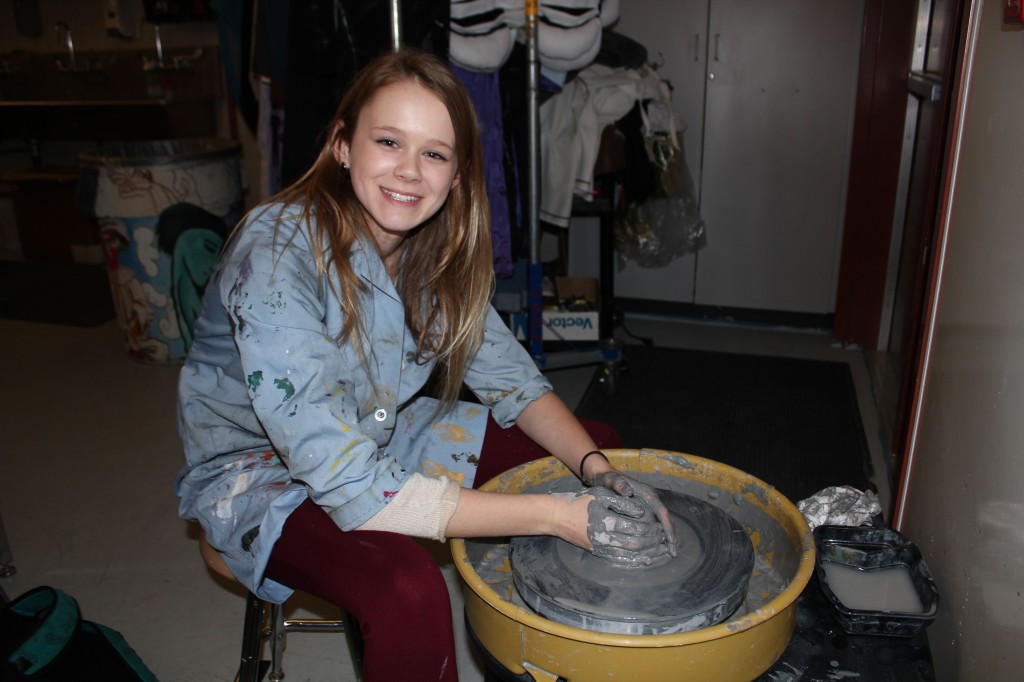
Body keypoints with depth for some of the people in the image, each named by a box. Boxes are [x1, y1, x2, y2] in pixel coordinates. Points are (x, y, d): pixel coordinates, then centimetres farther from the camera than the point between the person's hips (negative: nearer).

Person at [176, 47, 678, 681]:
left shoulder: (436, 245, -10)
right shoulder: (276, 255, -31)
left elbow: (509, 376, -1)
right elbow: (350, 487, -35)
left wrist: (596, 468, -20)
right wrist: (557, 516, -34)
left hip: (384, 434, 7)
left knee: (599, 443, 1)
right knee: (408, 590, -38)